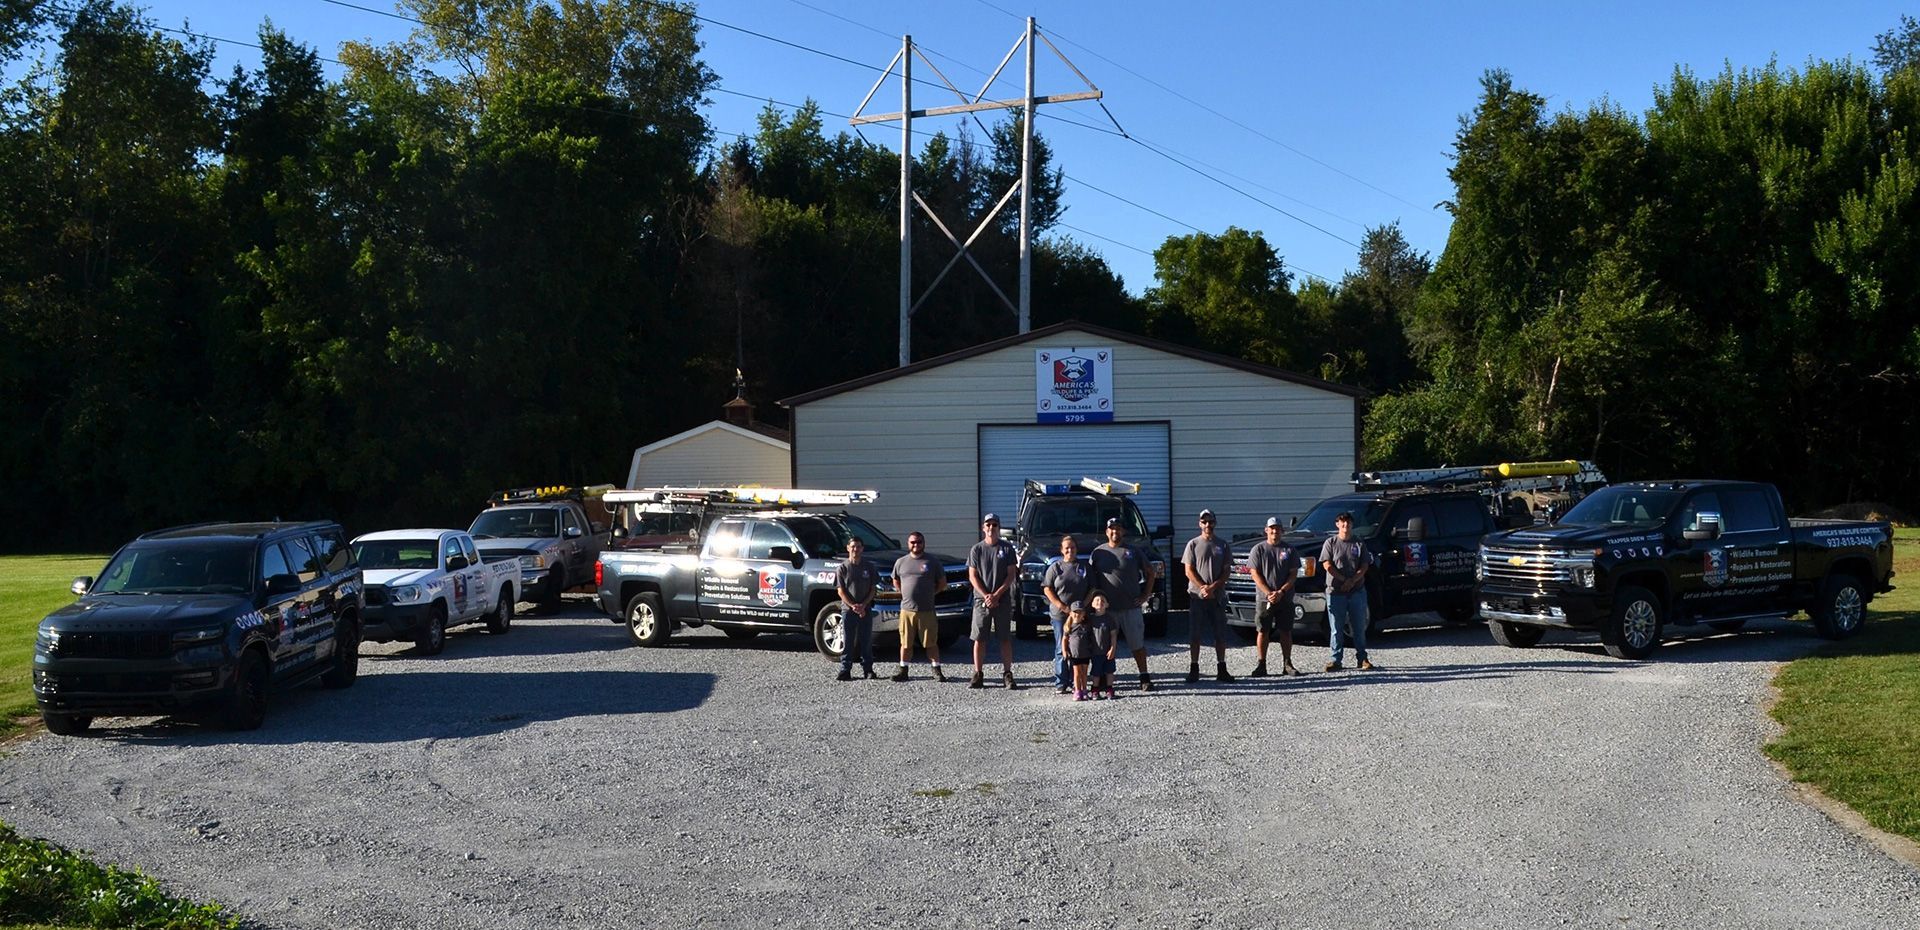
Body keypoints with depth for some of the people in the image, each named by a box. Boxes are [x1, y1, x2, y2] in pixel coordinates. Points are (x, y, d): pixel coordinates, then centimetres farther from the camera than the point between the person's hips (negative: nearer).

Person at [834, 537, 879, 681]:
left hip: (866, 609, 2)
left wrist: (863, 605, -9)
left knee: (866, 641, 5)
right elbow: (840, 590, -2)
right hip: (847, 609, -2)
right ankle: (845, 671, 2)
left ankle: (867, 669, 12)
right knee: (848, 642, -1)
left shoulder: (869, 567, 6)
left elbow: (872, 589, 5)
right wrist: (853, 606, -14)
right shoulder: (842, 568, 1)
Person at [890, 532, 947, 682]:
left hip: (927, 610, -2)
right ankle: (903, 670, 14)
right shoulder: (901, 562, 9)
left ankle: (937, 670, 7)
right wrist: (906, 594, 11)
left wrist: (930, 593, 3)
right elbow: (895, 582, 21)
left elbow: (942, 582, 9)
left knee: (931, 643, 1)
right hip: (906, 609, 2)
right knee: (905, 643, 6)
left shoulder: (932, 562, 3)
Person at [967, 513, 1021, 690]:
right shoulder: (976, 549, 5)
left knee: (1005, 639, 0)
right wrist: (986, 596, -10)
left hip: (1003, 600, 0)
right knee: (979, 639, 0)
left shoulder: (1006, 548, 4)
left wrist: (996, 595, -11)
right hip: (981, 600, 1)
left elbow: (1011, 575, 0)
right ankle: (978, 675, 6)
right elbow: (972, 576, 2)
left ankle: (1007, 675, 5)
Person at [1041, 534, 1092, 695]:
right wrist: (1061, 606, -10)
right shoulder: (1055, 567, 3)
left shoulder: (1084, 567, 8)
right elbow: (1047, 588, 0)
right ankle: (1060, 683, 3)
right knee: (1061, 648, -1)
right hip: (1059, 614, -2)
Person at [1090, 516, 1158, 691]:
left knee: (1137, 645, 5)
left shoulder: (1134, 551, 4)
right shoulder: (1099, 552, 6)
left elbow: (1150, 573, 10)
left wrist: (1145, 595, 3)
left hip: (1131, 607, 0)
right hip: (1107, 609, 0)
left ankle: (1144, 677, 13)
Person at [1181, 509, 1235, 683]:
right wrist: (1203, 588, -13)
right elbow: (1189, 571, -1)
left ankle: (1221, 670, 11)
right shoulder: (1193, 544, 4)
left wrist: (1212, 587, -11)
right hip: (1197, 596, -2)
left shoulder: (1222, 545, 8)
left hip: (1218, 596, 2)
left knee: (1220, 635, 4)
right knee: (1194, 634, -1)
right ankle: (1193, 670, 4)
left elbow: (1226, 571, 3)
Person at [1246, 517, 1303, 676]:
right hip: (1263, 598, -1)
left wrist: (1281, 592, -11)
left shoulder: (1289, 550, 6)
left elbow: (1293, 574, 2)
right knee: (1262, 631, -1)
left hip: (1285, 599, 1)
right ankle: (1261, 665, 4)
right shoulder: (1258, 549, 3)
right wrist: (1268, 593, -13)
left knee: (1286, 632, 4)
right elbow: (1255, 573, -2)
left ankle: (1287, 664, 12)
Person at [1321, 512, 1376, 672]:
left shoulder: (1359, 543, 8)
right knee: (1335, 628, 0)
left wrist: (1352, 581, -13)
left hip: (1357, 591, 2)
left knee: (1359, 627, 6)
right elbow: (1327, 565, -4)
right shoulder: (1330, 543, 4)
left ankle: (1362, 659, 13)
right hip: (1335, 591, -2)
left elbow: (1364, 566, 2)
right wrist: (1343, 579, -11)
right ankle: (1334, 660, 4)